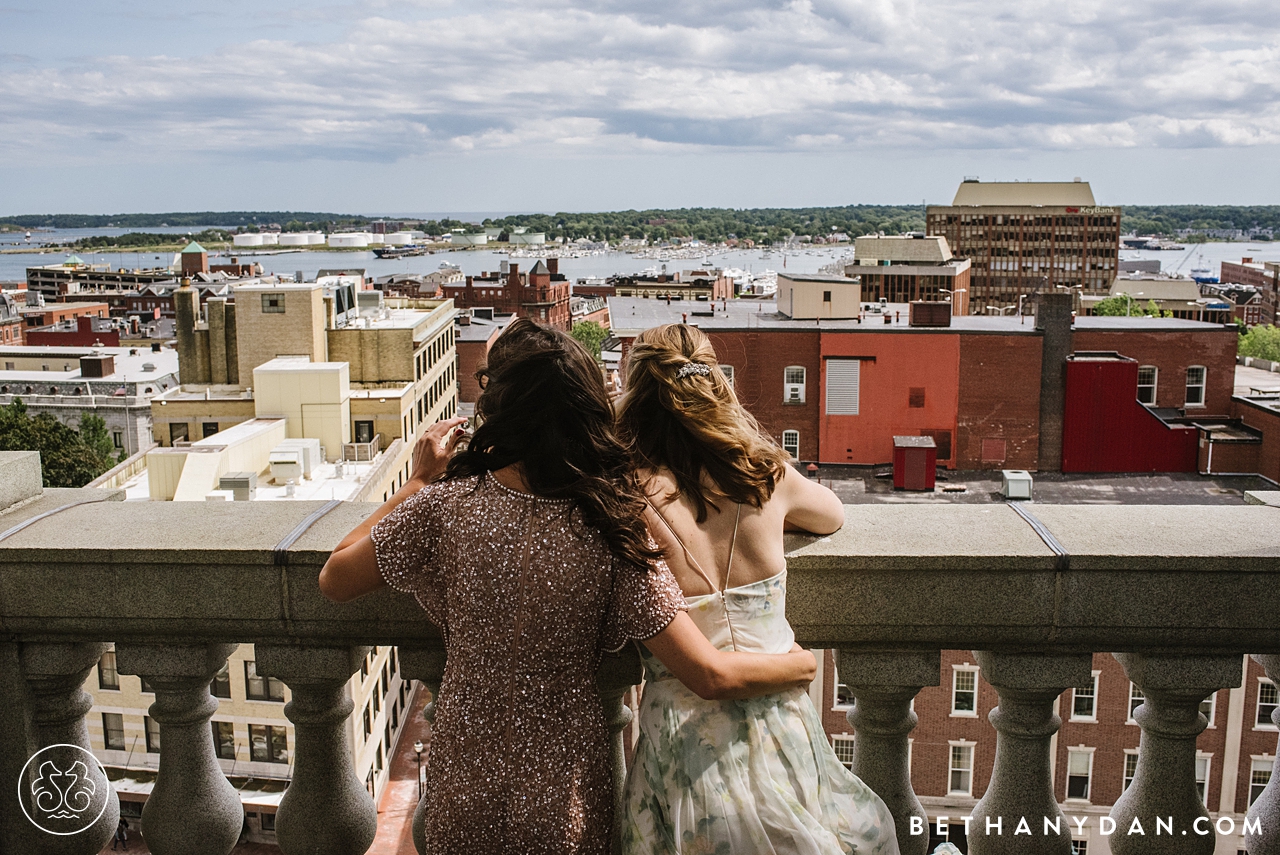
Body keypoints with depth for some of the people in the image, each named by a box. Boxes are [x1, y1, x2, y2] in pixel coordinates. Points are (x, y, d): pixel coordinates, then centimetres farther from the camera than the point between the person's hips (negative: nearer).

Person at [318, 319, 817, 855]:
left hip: (461, 808, 1)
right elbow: (712, 676, -19)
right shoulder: (610, 532, -19)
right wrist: (797, 667, 0)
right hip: (566, 811, 0)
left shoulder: (443, 506, -19)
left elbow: (334, 580, -3)